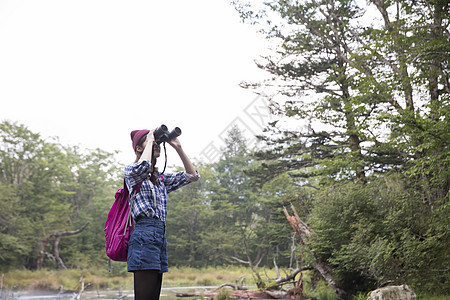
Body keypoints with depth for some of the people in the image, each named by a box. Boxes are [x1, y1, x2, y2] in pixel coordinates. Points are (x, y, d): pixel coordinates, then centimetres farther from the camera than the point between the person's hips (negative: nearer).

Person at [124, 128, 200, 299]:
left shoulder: (162, 179, 23)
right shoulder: (131, 172, 3)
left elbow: (192, 176, 19)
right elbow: (143, 167, -21)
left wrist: (178, 148, 13)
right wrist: (150, 141, -5)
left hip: (160, 235, 8)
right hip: (144, 234, -8)